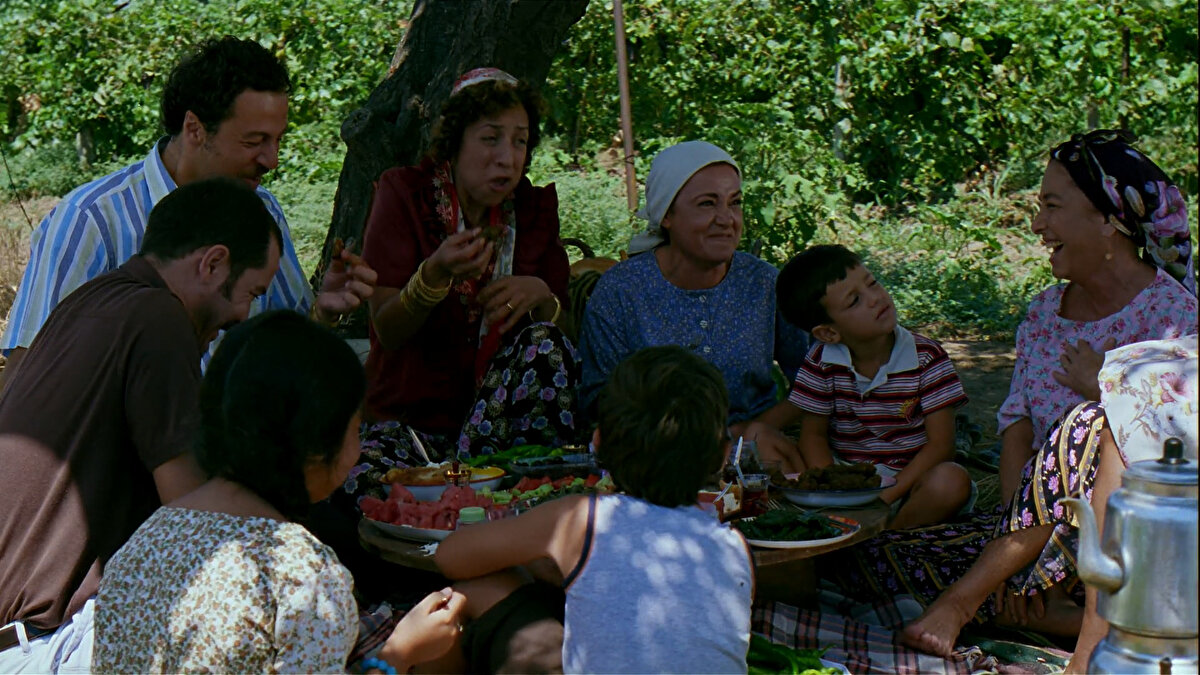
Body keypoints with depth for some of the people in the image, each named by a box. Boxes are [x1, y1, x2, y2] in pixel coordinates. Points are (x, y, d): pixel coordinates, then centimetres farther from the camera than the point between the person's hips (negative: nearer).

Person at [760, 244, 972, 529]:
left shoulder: (927, 357, -9)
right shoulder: (822, 362, -4)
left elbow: (940, 444, -11)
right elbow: (814, 433, 3)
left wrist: (887, 495, -22)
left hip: (909, 479, -1)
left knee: (952, 481, -33)